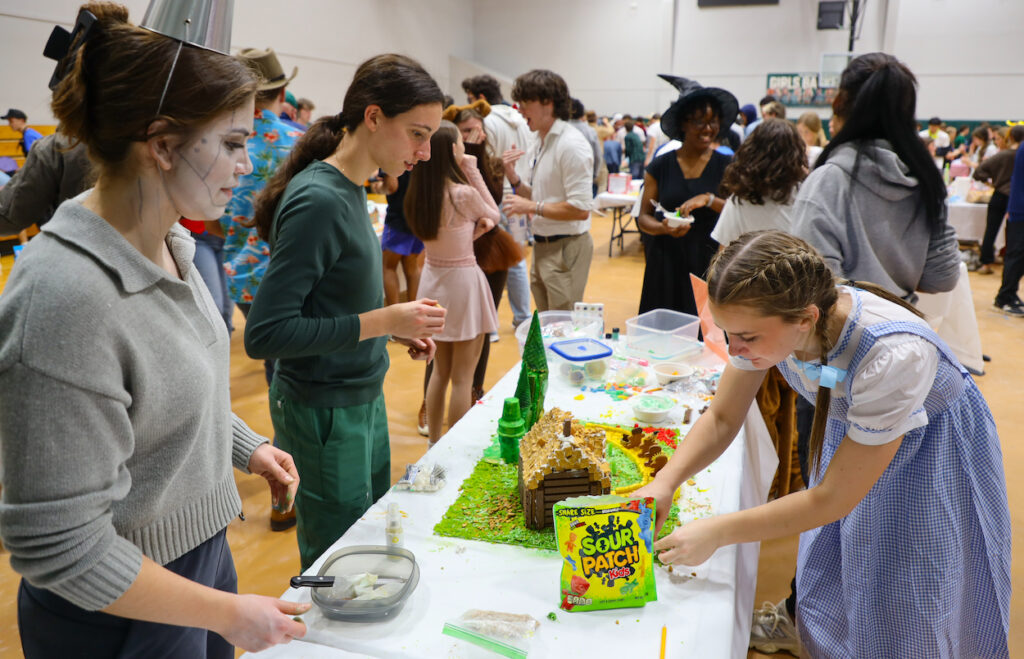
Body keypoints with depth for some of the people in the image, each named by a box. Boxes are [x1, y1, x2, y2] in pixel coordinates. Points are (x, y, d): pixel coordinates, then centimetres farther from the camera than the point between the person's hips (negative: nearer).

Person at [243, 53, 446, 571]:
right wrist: (381, 321, -24)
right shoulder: (318, 200, -23)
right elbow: (264, 334, -24)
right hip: (323, 412, -9)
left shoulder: (351, 189, 4)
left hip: (364, 399, 9)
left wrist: (396, 327, 2)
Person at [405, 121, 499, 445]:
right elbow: (495, 215, 1)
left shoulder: (417, 196, 0)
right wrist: (473, 172, -4)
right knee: (462, 378, 5)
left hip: (433, 278, 7)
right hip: (462, 282, -7)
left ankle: (434, 443, 29)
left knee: (440, 370, 19)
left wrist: (476, 227, -3)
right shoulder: (464, 194, -19)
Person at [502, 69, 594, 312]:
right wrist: (512, 176, 0)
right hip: (542, 246, 9)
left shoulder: (571, 145, -17)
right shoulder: (538, 144, 11)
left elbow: (581, 209, -22)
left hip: (566, 248, -9)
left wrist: (532, 207, -18)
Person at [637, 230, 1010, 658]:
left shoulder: (894, 356, -40)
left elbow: (832, 499, -30)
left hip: (932, 453, -4)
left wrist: (716, 533, -29)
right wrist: (664, 484, -26)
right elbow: (722, 419, -11)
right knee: (828, 607, 13)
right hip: (851, 433, 5)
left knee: (902, 622, 5)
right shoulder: (766, 321, -25)